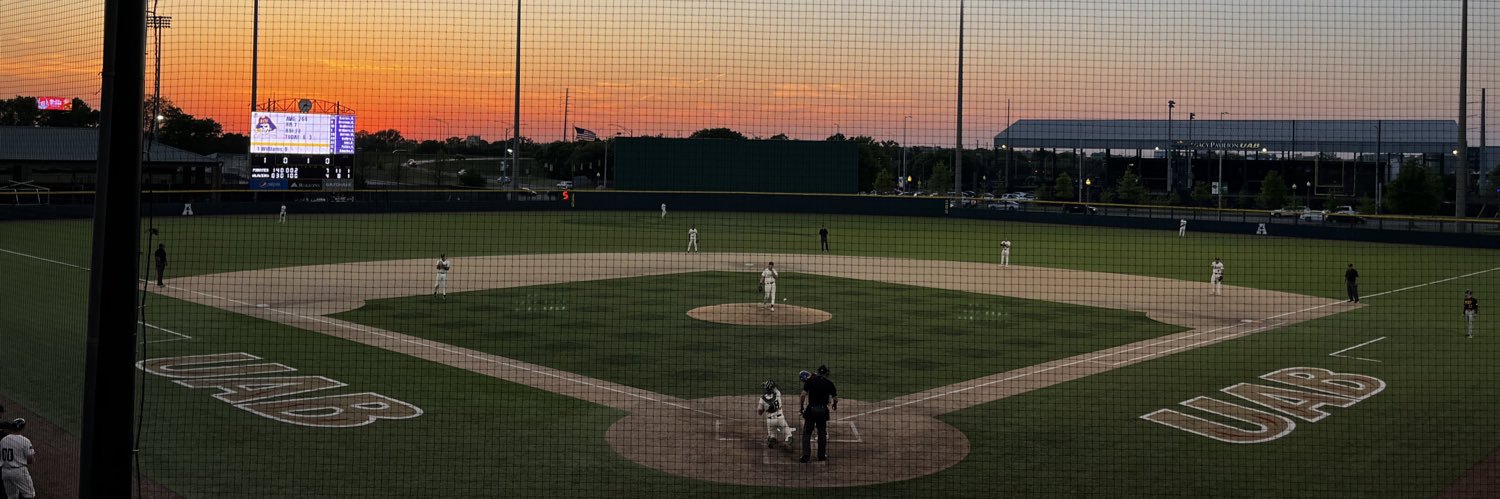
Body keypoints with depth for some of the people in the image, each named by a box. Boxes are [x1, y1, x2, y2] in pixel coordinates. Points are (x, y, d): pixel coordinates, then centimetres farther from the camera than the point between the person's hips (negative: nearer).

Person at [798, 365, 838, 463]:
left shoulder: (810, 380, -3)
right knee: (822, 433, 14)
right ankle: (821, 455, 18)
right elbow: (835, 398, 3)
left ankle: (806, 455, -4)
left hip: (811, 409, -1)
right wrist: (834, 405, 24)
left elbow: (803, 394, -10)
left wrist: (802, 406, 2)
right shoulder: (829, 383, 1)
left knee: (806, 433, 4)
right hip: (823, 410, 1)